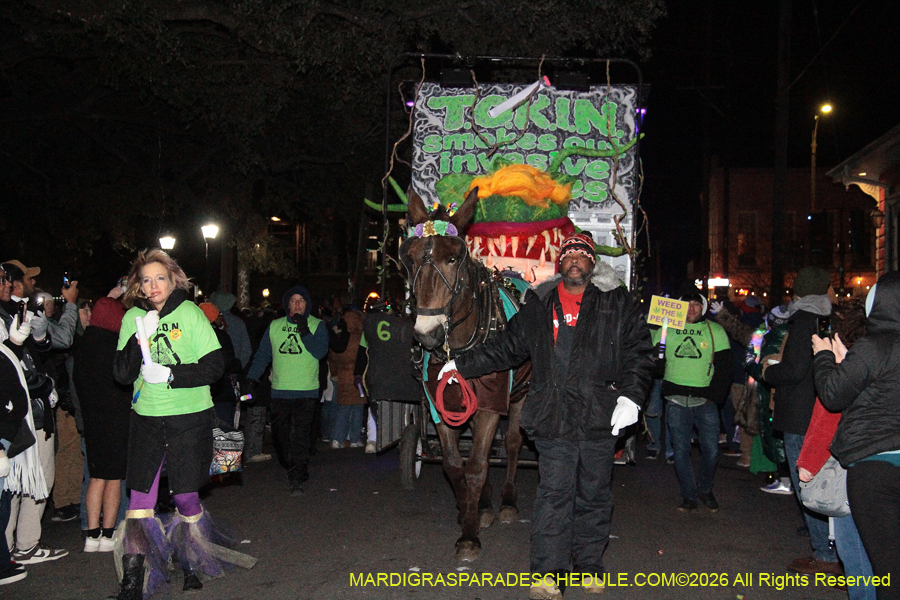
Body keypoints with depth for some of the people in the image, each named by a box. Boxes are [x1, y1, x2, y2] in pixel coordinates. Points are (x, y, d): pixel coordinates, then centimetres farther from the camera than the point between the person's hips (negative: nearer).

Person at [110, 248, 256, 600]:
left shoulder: (190, 313, -5)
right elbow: (122, 374, -1)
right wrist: (139, 339, -16)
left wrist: (171, 375, -19)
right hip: (146, 416, 2)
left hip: (190, 416, -2)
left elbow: (215, 366, -8)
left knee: (185, 495, 7)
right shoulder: (133, 317, 3)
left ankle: (192, 566, 29)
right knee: (139, 496, -3)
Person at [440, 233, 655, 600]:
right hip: (553, 418, 0)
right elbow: (506, 347, 19)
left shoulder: (618, 304, 6)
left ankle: (589, 566, 25)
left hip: (600, 418, 0)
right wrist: (463, 366, 19)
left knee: (593, 495, 10)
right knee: (554, 493, -4)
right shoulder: (538, 307, 11)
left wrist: (631, 396, -8)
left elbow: (638, 352, 4)